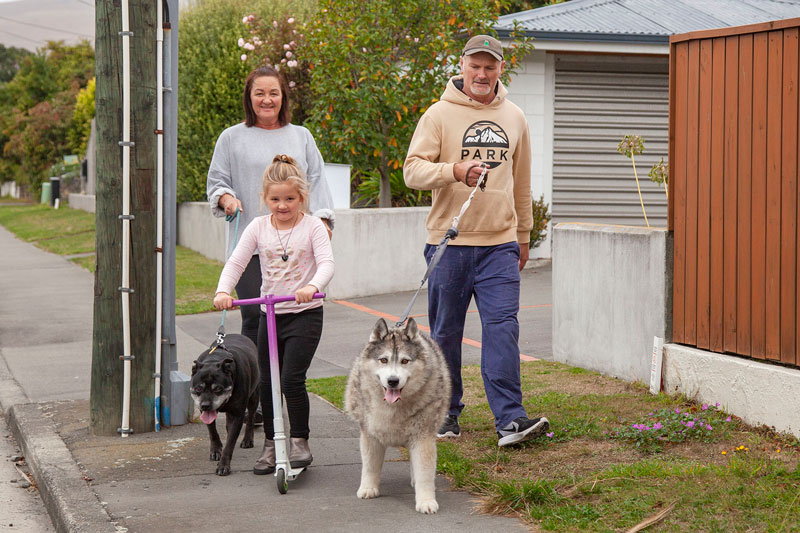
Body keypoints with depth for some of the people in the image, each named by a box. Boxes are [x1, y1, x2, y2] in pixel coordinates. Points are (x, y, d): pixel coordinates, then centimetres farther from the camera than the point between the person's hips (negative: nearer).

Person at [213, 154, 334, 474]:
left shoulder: (312, 226, -6)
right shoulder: (258, 227, 2)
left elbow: (326, 263, -18)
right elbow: (236, 262, -2)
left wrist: (312, 286, -38)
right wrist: (223, 291, -21)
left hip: (305, 314, -4)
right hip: (269, 313, 4)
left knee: (291, 378, -15)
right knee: (267, 382, 9)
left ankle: (300, 442, -1)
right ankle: (271, 444, 23)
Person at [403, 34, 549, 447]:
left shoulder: (514, 118, 13)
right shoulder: (440, 114, 0)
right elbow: (412, 170, -8)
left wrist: (523, 235, 23)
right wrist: (454, 171, -25)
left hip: (499, 243, 2)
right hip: (449, 242, -2)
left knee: (502, 328, -9)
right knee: (446, 333, 6)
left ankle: (509, 420, -12)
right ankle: (446, 413, 19)